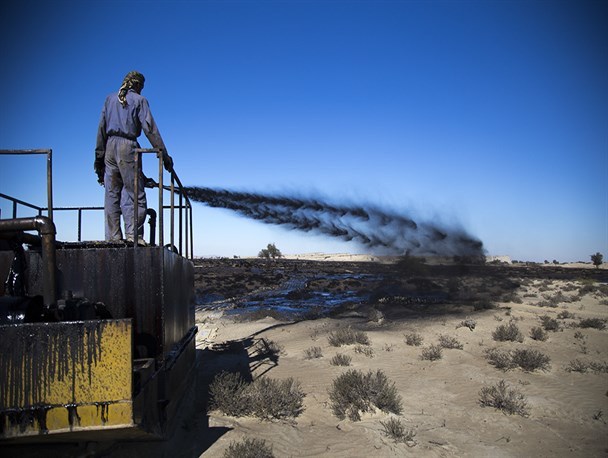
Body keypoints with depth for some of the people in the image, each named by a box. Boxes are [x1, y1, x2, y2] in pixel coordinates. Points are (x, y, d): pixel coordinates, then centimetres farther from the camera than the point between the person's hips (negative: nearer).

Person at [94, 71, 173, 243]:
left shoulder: (110, 99, 17)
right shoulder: (139, 100, 4)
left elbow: (101, 129, 14)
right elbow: (150, 128, -6)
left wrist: (99, 157, 17)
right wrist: (163, 154, -6)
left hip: (110, 146, 5)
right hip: (127, 146, -5)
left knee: (111, 195, 7)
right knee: (135, 194, -3)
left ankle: (112, 237, 7)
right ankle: (133, 234, -12)